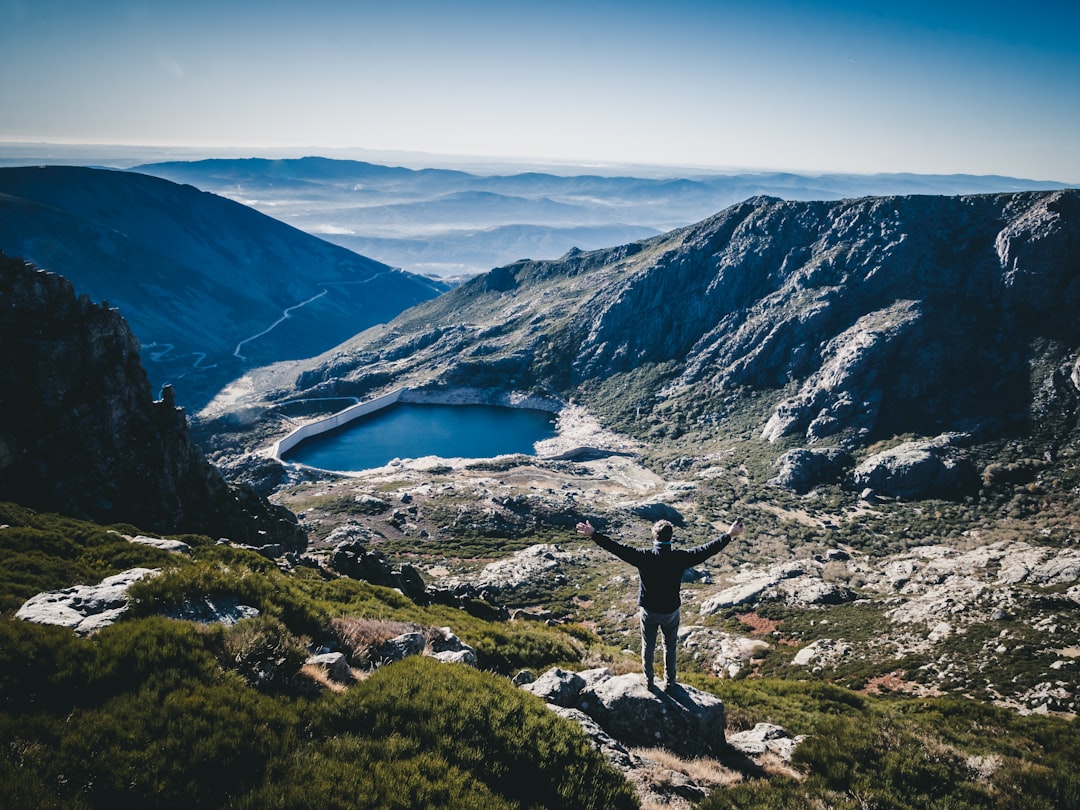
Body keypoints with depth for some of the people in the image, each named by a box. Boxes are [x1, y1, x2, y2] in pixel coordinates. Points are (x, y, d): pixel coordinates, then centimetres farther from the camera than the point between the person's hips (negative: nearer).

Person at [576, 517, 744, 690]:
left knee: (648, 647, 21)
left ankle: (648, 680, 36)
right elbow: (705, 550, -14)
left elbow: (618, 548, -22)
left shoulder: (644, 557, -23)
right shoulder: (679, 558, -21)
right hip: (671, 611, 0)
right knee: (670, 647, 22)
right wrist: (729, 535, -5)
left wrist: (593, 535, -16)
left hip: (649, 611, 0)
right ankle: (670, 682, 35)